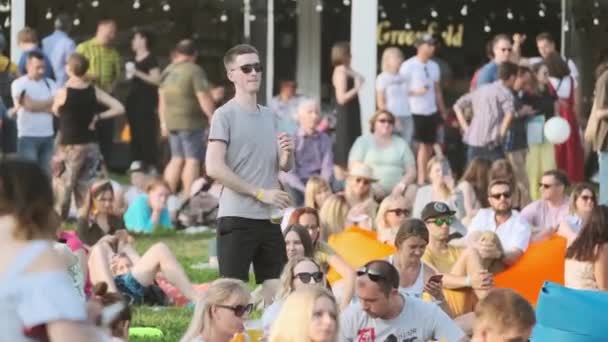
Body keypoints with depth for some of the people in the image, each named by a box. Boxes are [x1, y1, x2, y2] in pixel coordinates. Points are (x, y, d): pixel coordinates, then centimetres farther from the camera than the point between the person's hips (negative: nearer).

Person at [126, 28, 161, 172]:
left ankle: (151, 165, -9)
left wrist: (137, 73, -19)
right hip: (133, 99, 8)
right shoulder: (133, 60, 16)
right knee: (134, 133, 7)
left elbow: (156, 79, -16)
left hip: (146, 100, -8)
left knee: (147, 133, -10)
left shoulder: (151, 59, -8)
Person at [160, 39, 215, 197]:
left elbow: (162, 99, 17)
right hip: (191, 122, -7)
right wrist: (212, 117, -10)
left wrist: (164, 121, 24)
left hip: (172, 121, 7)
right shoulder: (194, 71, -11)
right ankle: (188, 196, -7)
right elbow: (203, 98, -16)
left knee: (177, 159, 16)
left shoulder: (167, 71, 11)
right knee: (193, 160, -3)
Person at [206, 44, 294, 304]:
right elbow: (214, 168, -15)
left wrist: (287, 152, -5)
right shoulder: (225, 115, -6)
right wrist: (260, 193, -15)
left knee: (276, 290, 7)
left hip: (269, 218, 7)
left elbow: (285, 167, 19)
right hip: (237, 218, -7)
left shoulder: (269, 116, 15)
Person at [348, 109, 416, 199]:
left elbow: (411, 171, 13)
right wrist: (372, 188, -12)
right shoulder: (362, 142, 10)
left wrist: (401, 185, -8)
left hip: (396, 193, 2)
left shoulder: (401, 144, 16)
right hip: (369, 193, -2)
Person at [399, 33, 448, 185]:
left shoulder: (434, 66, 12)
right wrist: (415, 92, -21)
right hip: (414, 112, -6)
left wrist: (443, 111, 14)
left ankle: (422, 178, 17)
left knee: (427, 145, 10)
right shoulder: (408, 66, -8)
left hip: (431, 112, 6)